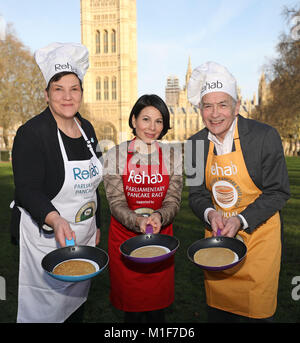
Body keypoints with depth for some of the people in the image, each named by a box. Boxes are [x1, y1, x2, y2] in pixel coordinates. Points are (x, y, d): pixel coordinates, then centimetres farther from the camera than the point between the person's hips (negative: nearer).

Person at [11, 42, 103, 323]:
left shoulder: (87, 128, 5)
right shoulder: (31, 133, -16)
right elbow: (27, 189, -20)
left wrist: (96, 224, 14)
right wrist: (55, 219, -37)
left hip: (84, 235, 6)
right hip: (45, 236, -6)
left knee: (76, 299, 21)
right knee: (44, 308, 8)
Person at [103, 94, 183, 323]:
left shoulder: (171, 157, 0)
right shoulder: (115, 156, -6)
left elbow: (173, 201, -5)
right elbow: (116, 203, -10)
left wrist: (158, 217, -27)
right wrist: (139, 221, -29)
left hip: (160, 237, 1)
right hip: (124, 238, -1)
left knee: (157, 307, 12)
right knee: (131, 307, 11)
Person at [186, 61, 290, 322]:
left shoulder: (265, 136, -14)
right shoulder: (196, 143, -2)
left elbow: (278, 192, -10)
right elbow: (196, 193, 4)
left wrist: (241, 220, -22)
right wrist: (209, 213, -17)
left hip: (257, 237, -3)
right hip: (216, 236, 4)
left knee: (257, 313, 10)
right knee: (217, 311, 17)